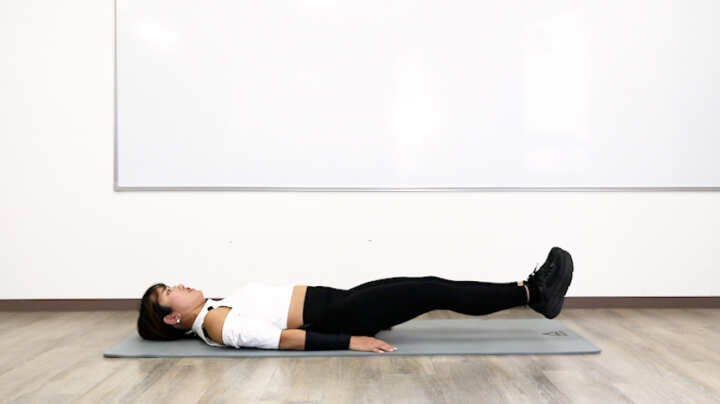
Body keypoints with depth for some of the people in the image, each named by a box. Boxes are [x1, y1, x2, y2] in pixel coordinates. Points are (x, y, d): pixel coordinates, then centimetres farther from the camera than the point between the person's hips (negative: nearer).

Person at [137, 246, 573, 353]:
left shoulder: (220, 307, 18)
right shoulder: (221, 328, -11)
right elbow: (286, 339, -20)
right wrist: (350, 341, -24)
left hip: (335, 299, 9)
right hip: (335, 316, -9)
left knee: (426, 286, -1)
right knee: (433, 292, -13)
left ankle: (532, 289, 2)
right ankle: (532, 292, -5)